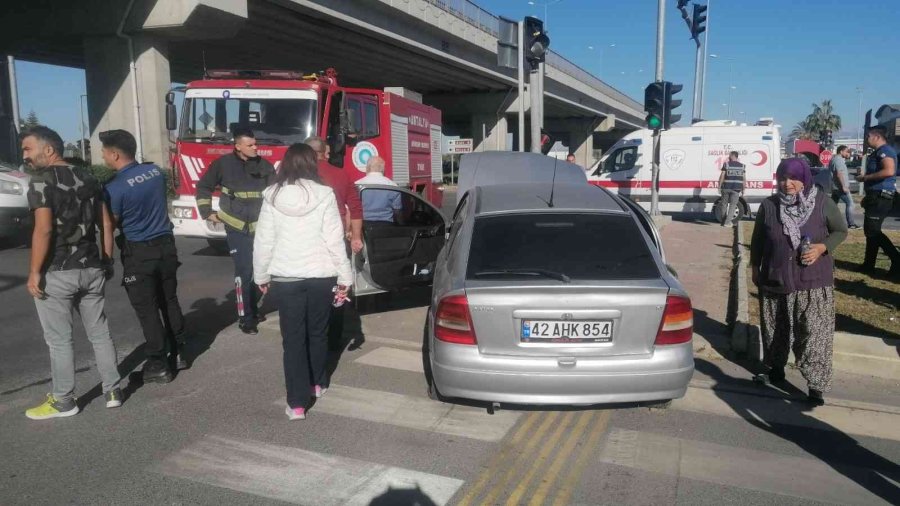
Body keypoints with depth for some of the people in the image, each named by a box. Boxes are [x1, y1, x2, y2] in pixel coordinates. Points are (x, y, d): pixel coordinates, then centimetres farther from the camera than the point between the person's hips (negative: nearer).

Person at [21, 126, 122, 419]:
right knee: (99, 333, 13)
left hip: (56, 274, -6)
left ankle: (63, 401, 16)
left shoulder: (42, 181, -11)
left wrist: (34, 272, -15)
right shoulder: (87, 178, 9)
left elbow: (44, 230, -20)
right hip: (91, 269, 6)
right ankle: (112, 391, 19)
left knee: (59, 340, 6)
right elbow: (106, 225, 9)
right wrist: (106, 262, 15)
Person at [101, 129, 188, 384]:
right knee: (169, 301, 16)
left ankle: (158, 365, 8)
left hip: (139, 253, -6)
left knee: (147, 310, 2)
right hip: (166, 244, 6)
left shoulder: (116, 188, -18)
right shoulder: (156, 171, 1)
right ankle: (178, 353, 25)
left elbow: (111, 224, -7)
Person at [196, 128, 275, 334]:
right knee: (244, 272, -6)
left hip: (261, 227, 3)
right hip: (237, 228, -3)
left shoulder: (265, 165, 2)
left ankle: (252, 309, 29)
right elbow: (204, 186, 7)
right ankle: (245, 318, 3)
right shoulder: (223, 163, -3)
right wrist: (207, 212, 2)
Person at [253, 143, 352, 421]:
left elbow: (263, 241, -1)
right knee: (318, 332, 18)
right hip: (321, 276, 0)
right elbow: (334, 240, -8)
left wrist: (261, 276, 12)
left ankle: (297, 403, 4)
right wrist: (344, 278, -1)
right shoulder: (324, 195, -7)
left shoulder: (272, 197, -3)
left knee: (293, 339, 5)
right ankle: (317, 383, 37)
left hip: (285, 278, 0)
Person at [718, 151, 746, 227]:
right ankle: (728, 222, -4)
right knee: (733, 205, 5)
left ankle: (723, 222, 18)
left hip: (726, 188, -1)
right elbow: (744, 179, 5)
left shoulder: (726, 164, -2)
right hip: (736, 188, 1)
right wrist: (743, 189, 11)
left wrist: (719, 186, 0)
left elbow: (722, 176, -6)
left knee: (724, 204, 12)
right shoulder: (742, 166, 5)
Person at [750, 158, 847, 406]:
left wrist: (822, 248, -15)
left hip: (813, 282, -2)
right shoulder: (768, 205, -2)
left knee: (814, 332, -4)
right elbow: (758, 239, 9)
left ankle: (816, 385, 2)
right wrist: (755, 267, 11)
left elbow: (841, 230, 3)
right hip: (775, 279, 3)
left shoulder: (822, 203, -7)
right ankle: (776, 369, 35)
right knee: (776, 329, 16)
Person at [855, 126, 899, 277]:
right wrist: (868, 196, 23)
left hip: (880, 197, -11)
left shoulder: (885, 150, -14)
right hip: (876, 197, 11)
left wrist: (865, 177, -19)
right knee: (870, 231, 13)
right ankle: (868, 264, 19)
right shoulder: (878, 152, 19)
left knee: (872, 231, -10)